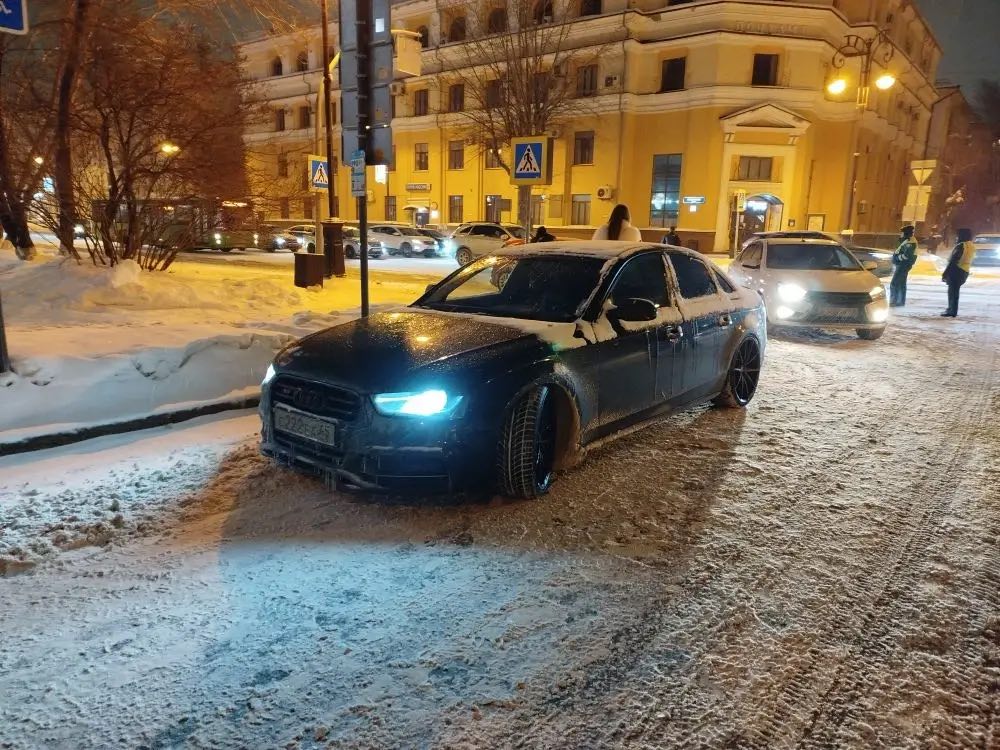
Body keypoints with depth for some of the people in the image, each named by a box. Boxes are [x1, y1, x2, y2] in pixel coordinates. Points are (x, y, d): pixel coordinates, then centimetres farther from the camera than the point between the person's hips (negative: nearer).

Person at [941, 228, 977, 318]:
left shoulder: (961, 246, -15)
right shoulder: (973, 247, 13)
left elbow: (953, 261, -19)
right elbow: (969, 261, 16)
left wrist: (945, 273, -17)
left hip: (956, 271, -9)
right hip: (965, 272, 9)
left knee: (952, 291, -4)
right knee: (954, 291, 18)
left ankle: (952, 311, -4)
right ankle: (951, 310, 23)